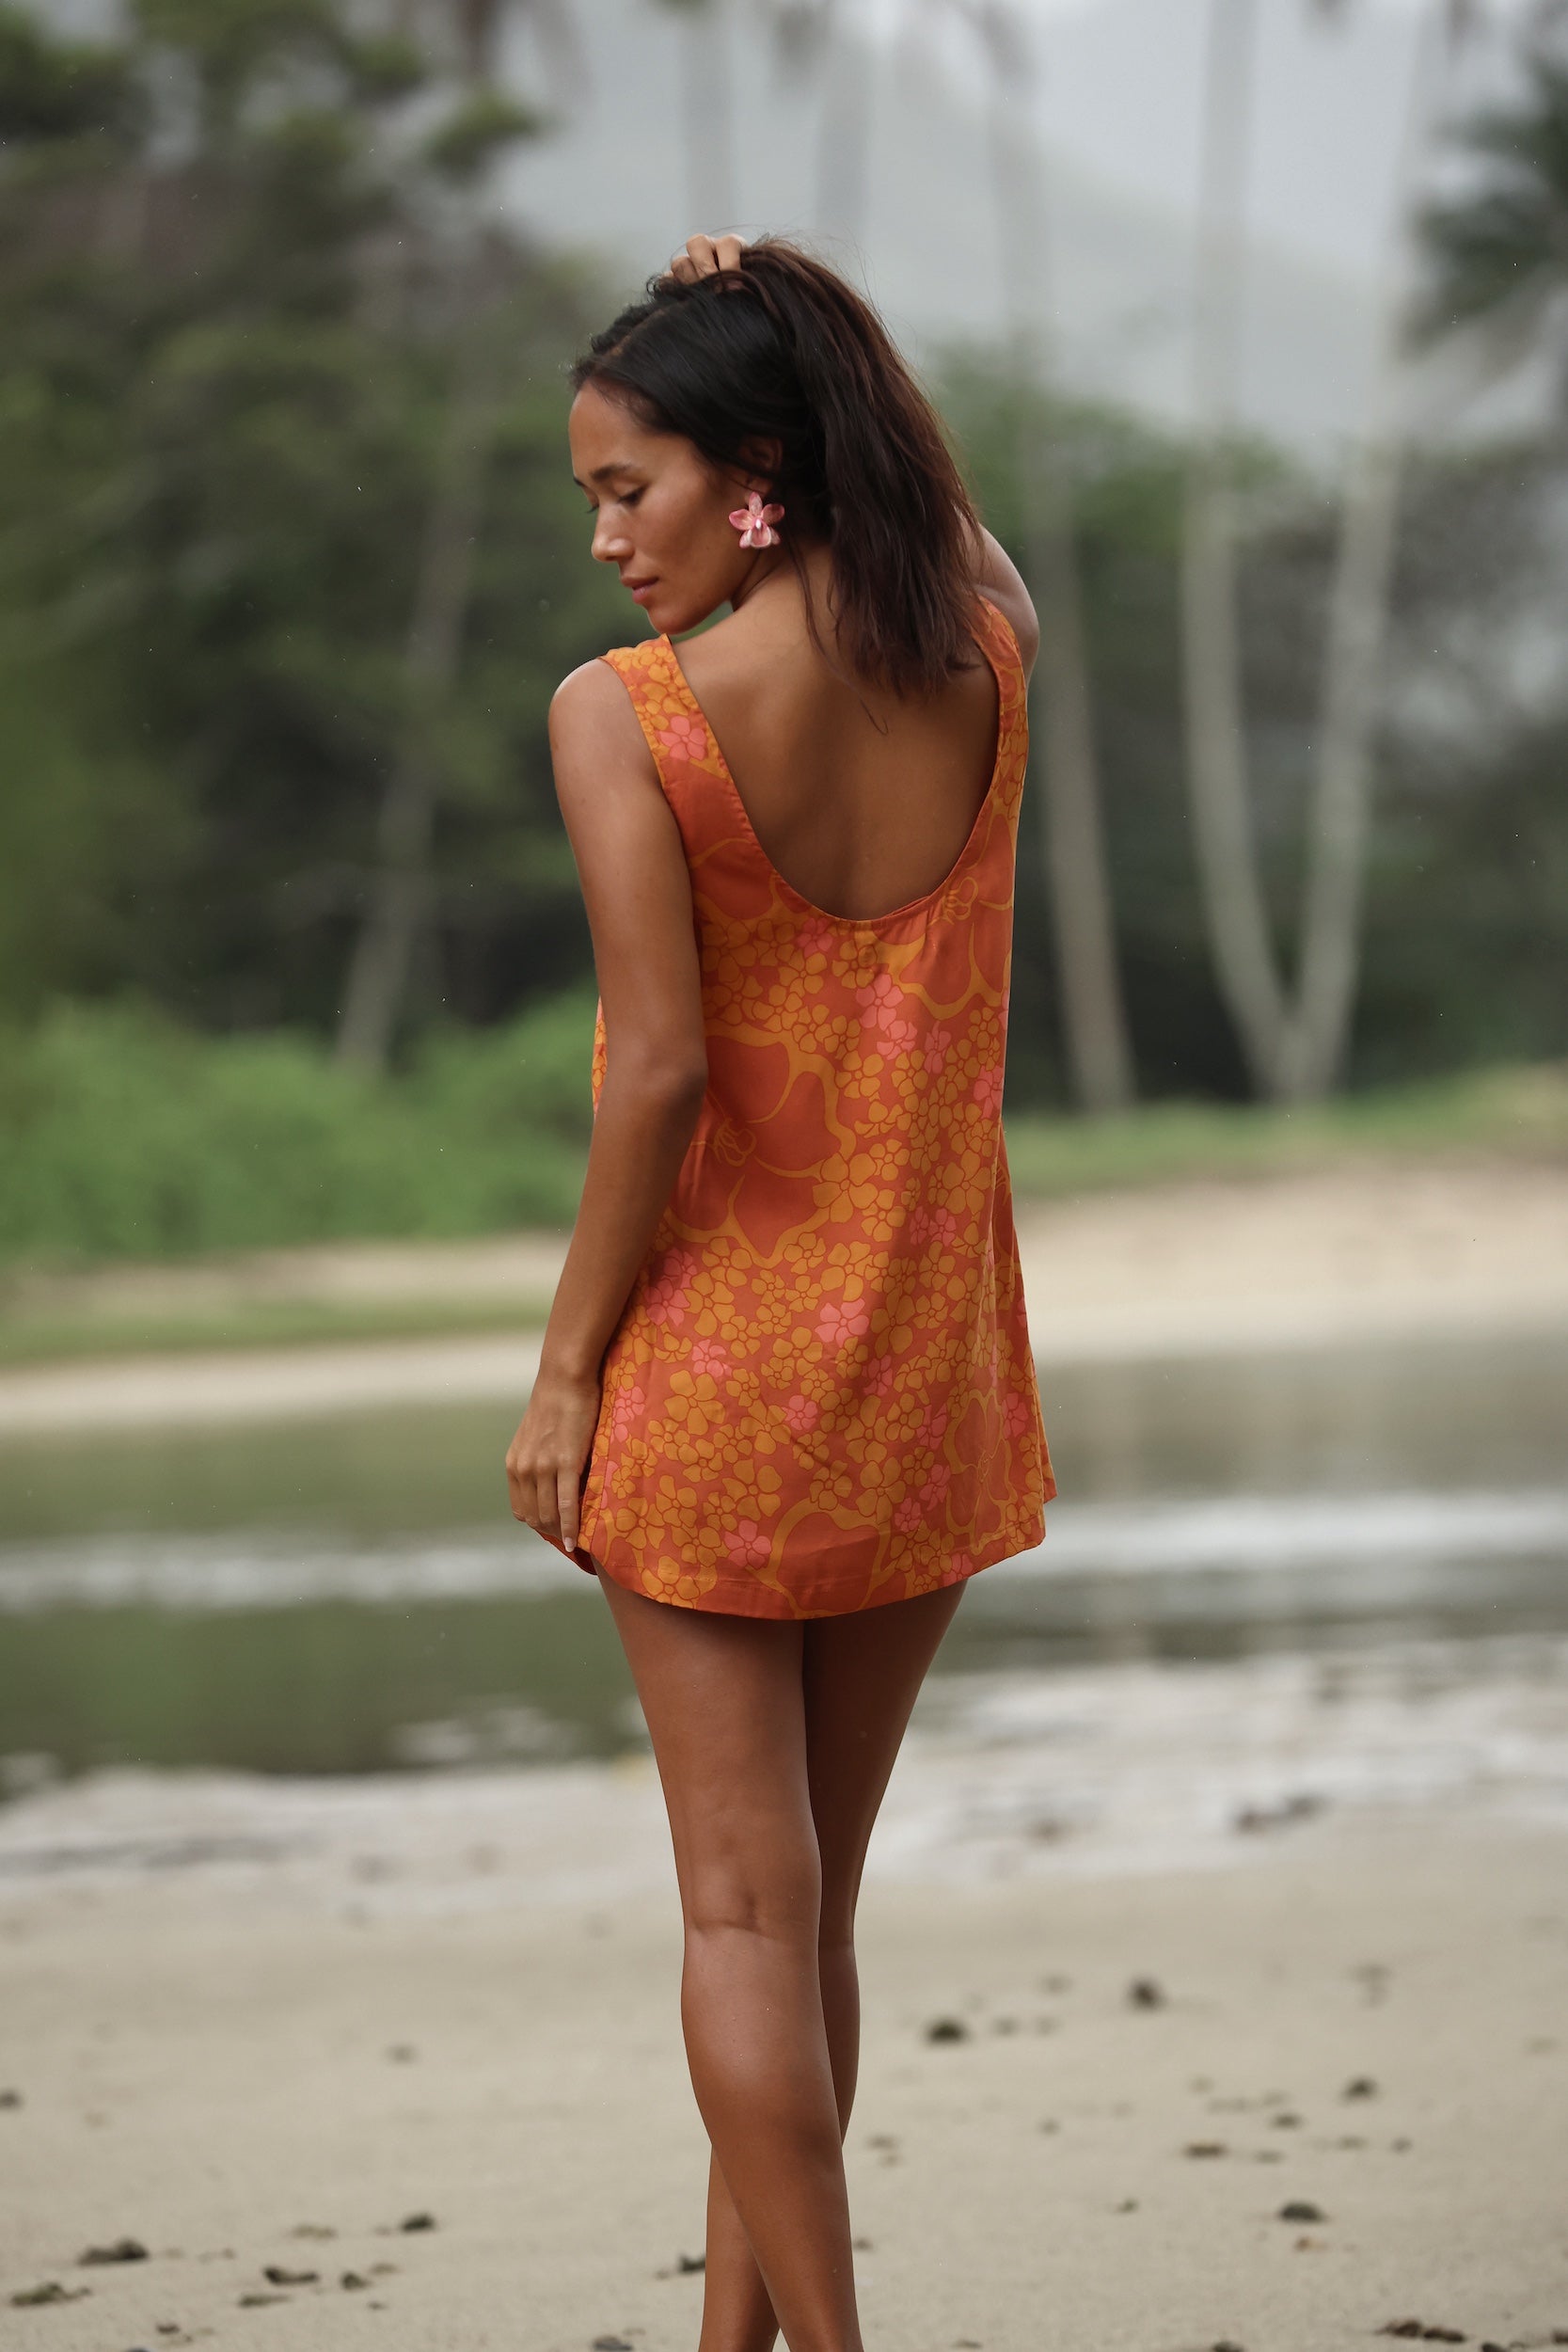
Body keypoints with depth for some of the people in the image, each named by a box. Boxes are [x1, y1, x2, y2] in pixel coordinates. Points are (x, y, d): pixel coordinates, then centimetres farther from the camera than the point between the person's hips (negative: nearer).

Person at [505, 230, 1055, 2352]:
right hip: (931, 1376, 5)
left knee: (748, 1908, 2)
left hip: (716, 1367, -5)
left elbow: (659, 1070, -19)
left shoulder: (626, 715, -16)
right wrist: (786, 328, 8)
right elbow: (950, 519, 22)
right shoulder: (984, 660, -2)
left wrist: (565, 1368, -9)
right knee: (813, 1895, 15)